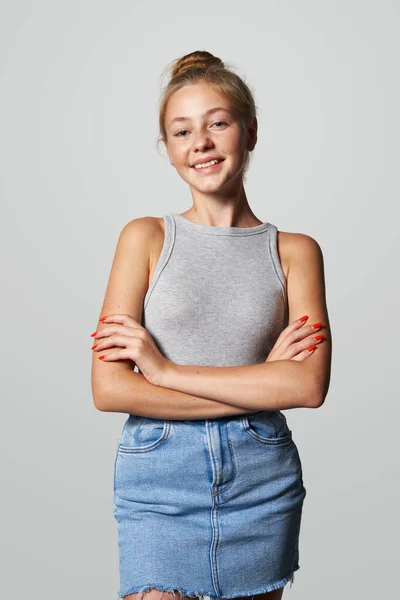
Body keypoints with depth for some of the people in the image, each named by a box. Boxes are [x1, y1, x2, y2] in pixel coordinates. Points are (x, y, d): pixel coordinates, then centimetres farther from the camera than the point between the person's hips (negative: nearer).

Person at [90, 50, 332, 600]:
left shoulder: (295, 251, 3)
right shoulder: (146, 238, 0)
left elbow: (311, 385, -11)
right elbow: (108, 389, -8)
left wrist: (165, 369, -13)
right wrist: (260, 385, -10)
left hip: (261, 477, 1)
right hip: (159, 477, -1)